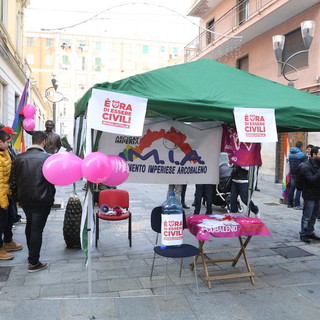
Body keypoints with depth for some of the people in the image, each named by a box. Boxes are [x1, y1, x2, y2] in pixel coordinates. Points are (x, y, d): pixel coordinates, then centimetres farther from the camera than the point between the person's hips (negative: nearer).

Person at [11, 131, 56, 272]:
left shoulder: (19, 157, 0)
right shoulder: (47, 158, -15)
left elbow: (14, 179, 6)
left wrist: (17, 197, 15)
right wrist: (51, 196, 7)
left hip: (24, 199, 5)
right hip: (42, 200, -5)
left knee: (30, 225, 23)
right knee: (37, 229, 2)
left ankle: (31, 254, 39)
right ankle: (33, 263, 9)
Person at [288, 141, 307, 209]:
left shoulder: (290, 154, 7)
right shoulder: (302, 154, -14)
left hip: (292, 173, 7)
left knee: (292, 188, 12)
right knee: (299, 188, -2)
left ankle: (290, 203, 18)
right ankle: (297, 205, -2)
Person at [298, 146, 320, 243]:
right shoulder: (305, 166, -14)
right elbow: (312, 179, -24)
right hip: (309, 196, -8)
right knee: (307, 216, 0)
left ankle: (310, 232, 26)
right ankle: (303, 234, 9)